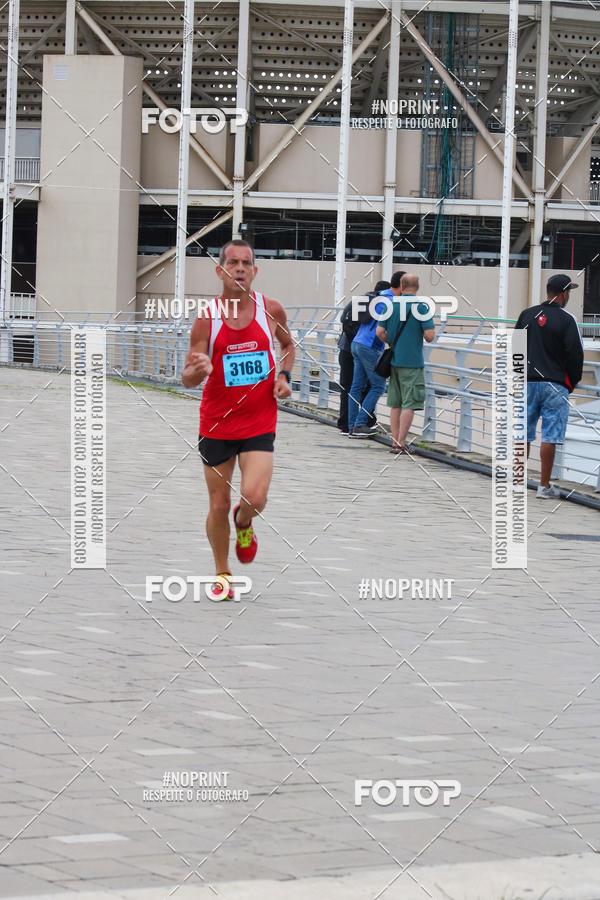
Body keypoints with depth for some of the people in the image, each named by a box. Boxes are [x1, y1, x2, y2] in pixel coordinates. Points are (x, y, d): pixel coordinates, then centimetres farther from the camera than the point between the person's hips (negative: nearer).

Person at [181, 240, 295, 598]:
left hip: (259, 423, 0)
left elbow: (288, 344, 18)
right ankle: (223, 573, 29)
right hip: (217, 423, 0)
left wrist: (284, 375, 0)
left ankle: (244, 525, 19)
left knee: (254, 498, -18)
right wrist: (197, 370, -31)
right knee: (219, 505, 6)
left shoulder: (271, 310, -4)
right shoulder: (207, 318, -8)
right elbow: (188, 379, -8)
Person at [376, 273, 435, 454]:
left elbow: (380, 332, 2)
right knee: (409, 404, -3)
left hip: (394, 359, 5)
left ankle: (395, 442, 12)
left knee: (395, 404, 12)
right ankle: (401, 443, -7)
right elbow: (430, 336, -15)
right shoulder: (422, 307, -9)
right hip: (412, 362, -5)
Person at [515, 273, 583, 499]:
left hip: (527, 383, 4)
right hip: (554, 385, -4)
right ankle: (544, 486, 1)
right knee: (549, 436, -1)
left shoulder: (527, 315, 6)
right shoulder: (566, 320, -9)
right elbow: (575, 354, -10)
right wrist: (572, 383, 5)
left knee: (523, 434, 10)